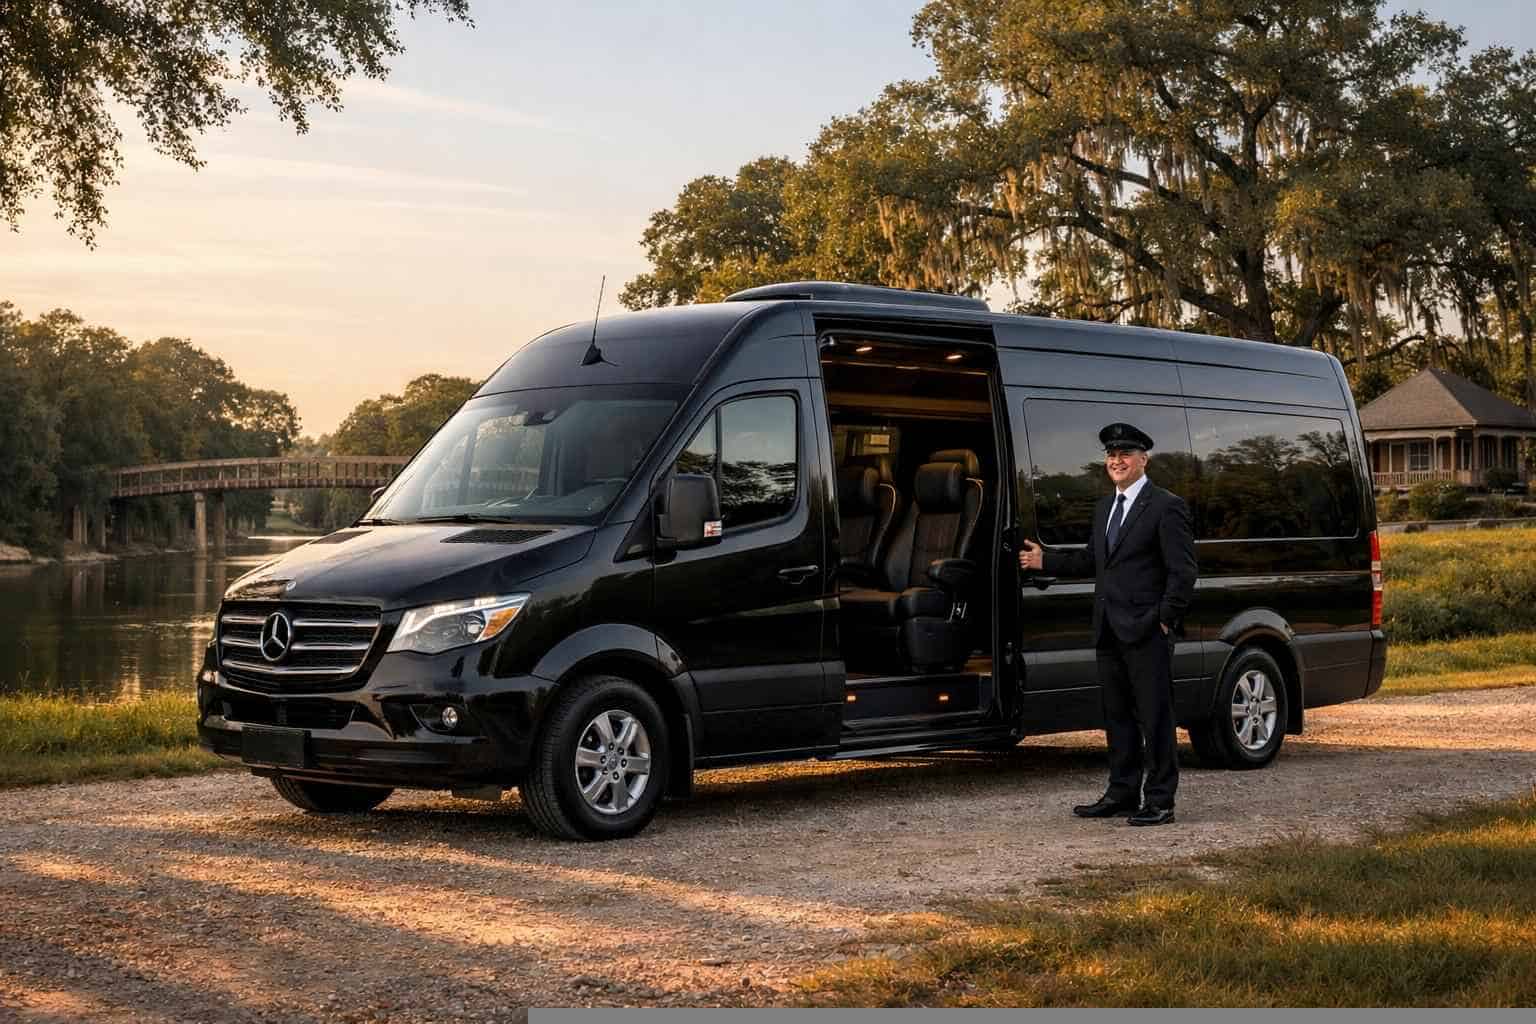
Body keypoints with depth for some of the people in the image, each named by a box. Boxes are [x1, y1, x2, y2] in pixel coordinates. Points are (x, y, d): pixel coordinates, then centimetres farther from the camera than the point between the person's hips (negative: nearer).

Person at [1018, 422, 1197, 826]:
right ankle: (1122, 793, 22)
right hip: (1109, 630, 8)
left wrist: (1166, 619, -14)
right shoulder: (1105, 506, 17)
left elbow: (1183, 570, -10)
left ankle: (1160, 800, 2)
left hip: (1147, 631, -8)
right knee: (1117, 715, 13)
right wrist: (1046, 561, 15)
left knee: (1155, 716, -3)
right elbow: (1091, 560, 23)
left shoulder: (1166, 506, -7)